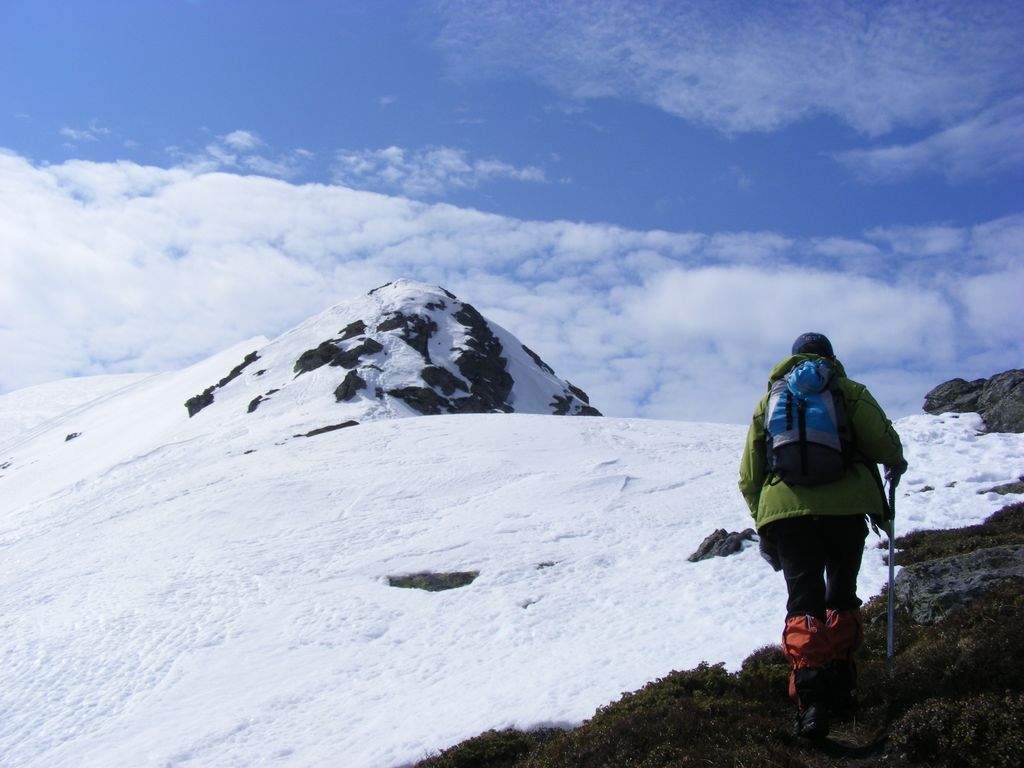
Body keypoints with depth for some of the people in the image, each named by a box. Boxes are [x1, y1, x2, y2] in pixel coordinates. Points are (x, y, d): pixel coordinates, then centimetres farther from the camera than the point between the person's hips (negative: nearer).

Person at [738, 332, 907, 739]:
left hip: (784, 510, 1)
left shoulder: (769, 399, 22)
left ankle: (811, 697, -15)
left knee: (804, 602, 0)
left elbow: (749, 477, 18)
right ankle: (841, 686, 18)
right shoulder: (848, 390, 14)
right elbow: (884, 443, 0)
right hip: (845, 506, -1)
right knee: (841, 596, 17)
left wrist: (764, 529, 23)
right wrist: (895, 463, 23)